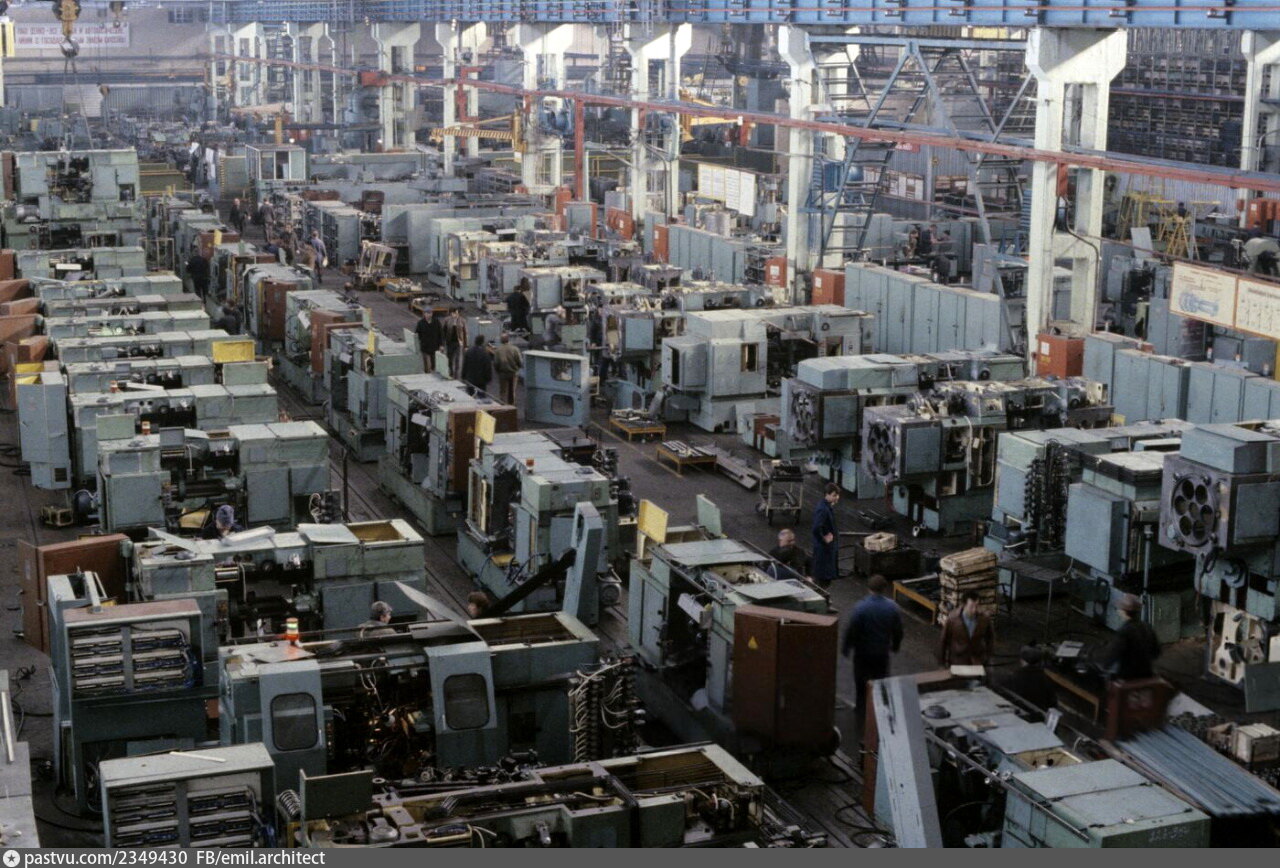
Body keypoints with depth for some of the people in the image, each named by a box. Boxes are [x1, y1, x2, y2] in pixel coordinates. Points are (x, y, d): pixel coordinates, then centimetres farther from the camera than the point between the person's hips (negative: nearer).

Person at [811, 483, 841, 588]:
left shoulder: (829, 505, 4)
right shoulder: (822, 509, -26)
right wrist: (824, 539, -20)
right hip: (824, 547, -10)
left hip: (831, 546, 10)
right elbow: (816, 529, -33)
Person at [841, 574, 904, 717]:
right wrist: (895, 646, 18)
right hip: (882, 652, 2)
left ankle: (862, 714, 23)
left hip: (863, 652, -2)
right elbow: (898, 631, 0)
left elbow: (850, 630, -16)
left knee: (862, 684, 14)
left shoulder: (860, 607, -22)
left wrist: (845, 648, -1)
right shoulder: (892, 607, -11)